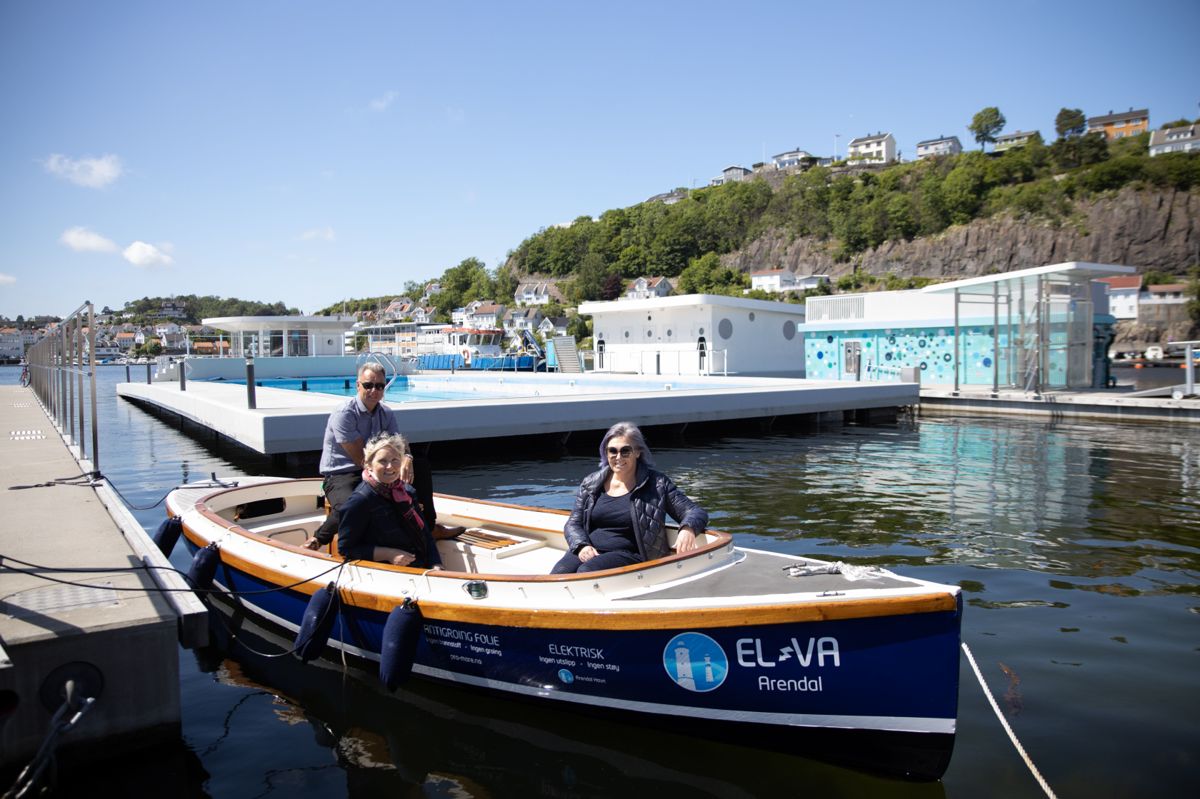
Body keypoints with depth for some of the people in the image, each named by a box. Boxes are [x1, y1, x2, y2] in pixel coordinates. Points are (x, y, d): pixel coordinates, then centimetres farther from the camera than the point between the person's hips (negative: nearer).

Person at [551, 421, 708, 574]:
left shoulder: (657, 484, 5)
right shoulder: (591, 483, 15)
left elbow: (696, 512, 4)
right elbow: (573, 524, 15)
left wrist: (688, 529, -20)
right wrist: (582, 546, -8)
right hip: (588, 552, 4)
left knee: (587, 572, -34)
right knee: (557, 577, -29)